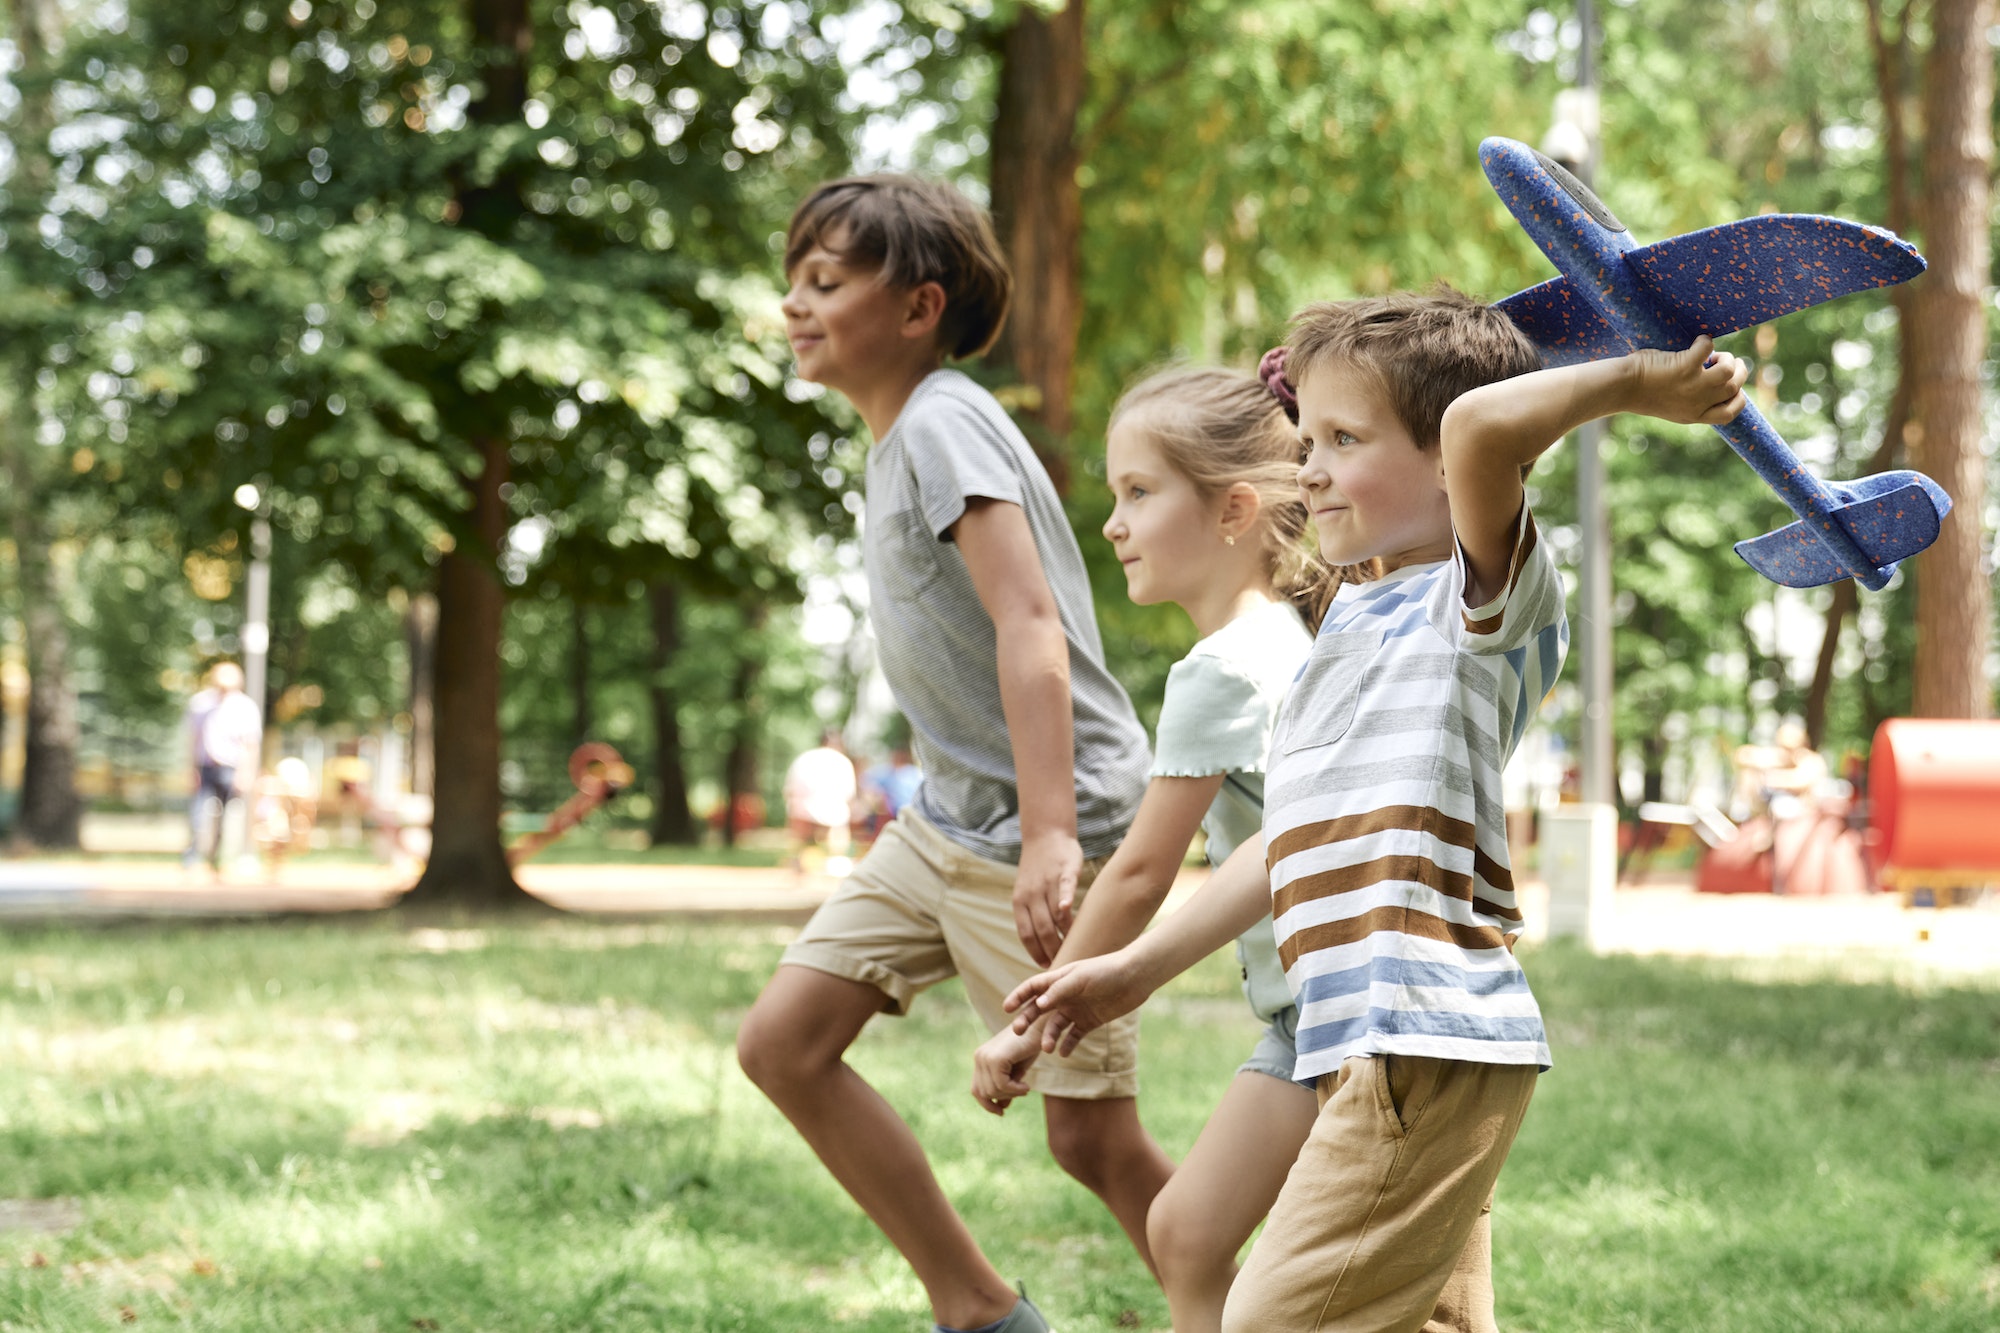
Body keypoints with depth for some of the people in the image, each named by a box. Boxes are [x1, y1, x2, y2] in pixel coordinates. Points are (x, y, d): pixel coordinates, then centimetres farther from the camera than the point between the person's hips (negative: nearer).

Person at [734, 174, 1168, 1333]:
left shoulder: (943, 423, -15)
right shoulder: (899, 438, 14)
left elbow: (1029, 624, -26)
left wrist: (1049, 836, -35)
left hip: (1054, 825, -10)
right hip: (950, 819, 10)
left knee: (1095, 1139, -6)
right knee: (783, 1044, 5)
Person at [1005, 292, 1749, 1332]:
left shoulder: (1483, 601, -8)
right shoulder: (1360, 619, 21)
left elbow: (1483, 424, -30)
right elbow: (1302, 840, 28)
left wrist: (1629, 381, -15)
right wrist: (1136, 969, 31)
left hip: (1425, 1045, -10)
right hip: (1392, 1053, 10)